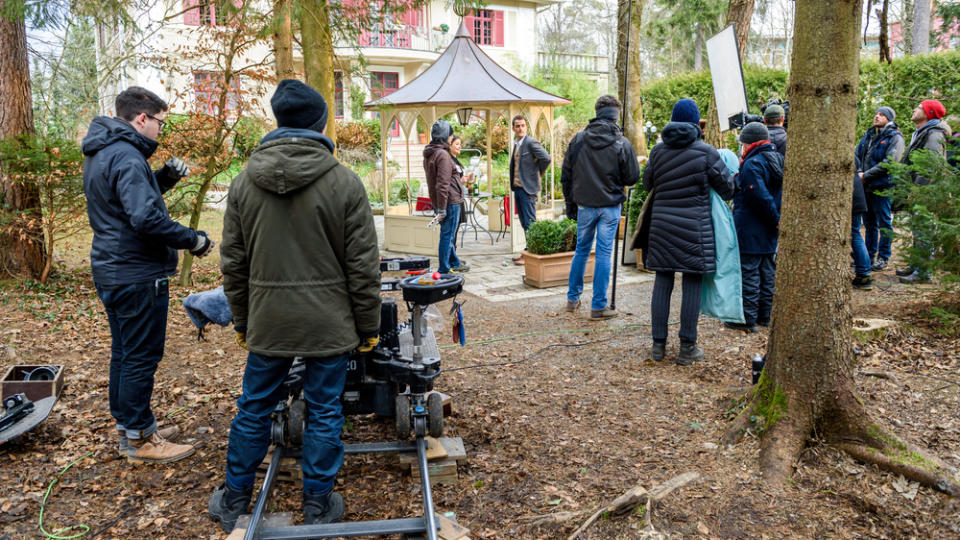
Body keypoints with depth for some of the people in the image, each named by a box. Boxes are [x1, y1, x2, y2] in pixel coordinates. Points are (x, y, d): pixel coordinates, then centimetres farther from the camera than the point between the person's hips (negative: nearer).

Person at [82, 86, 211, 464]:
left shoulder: (101, 153, 12)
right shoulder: (127, 156, -21)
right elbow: (145, 217, -29)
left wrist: (164, 178, 4)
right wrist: (192, 240, -19)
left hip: (111, 272, 11)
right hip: (137, 276, -10)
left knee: (124, 353, 19)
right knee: (141, 357, 0)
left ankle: (129, 425, 32)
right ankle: (138, 439, 12)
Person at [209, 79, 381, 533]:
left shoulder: (243, 183, 1)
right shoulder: (344, 183, -9)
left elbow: (233, 264, 7)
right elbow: (363, 266, -8)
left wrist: (241, 320, 17)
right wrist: (369, 325, 2)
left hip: (267, 321, 3)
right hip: (329, 323, -3)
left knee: (254, 409, 17)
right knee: (324, 413, 10)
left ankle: (233, 502, 33)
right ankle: (318, 506, 24)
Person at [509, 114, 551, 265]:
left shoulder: (531, 142, -11)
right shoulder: (516, 144, 15)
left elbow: (546, 158, -20)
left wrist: (537, 174, -7)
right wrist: (513, 184, 13)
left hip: (528, 188, -9)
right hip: (517, 187, 9)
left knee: (530, 223, -6)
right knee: (524, 223, 12)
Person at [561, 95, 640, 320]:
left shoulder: (578, 139, -2)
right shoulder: (622, 144, -9)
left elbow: (566, 175, 2)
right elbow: (632, 178, -4)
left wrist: (570, 202, 11)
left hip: (585, 205, 3)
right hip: (610, 206, -2)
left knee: (581, 250, 17)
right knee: (604, 253, 3)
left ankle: (573, 298, 26)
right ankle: (598, 306, 6)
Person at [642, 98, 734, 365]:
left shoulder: (658, 151, 4)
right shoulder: (706, 152, -6)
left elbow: (647, 184, 15)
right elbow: (727, 188, 2)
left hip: (662, 223, 3)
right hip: (694, 226, -3)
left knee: (662, 282, 8)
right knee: (692, 284, 3)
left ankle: (658, 344, 12)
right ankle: (687, 348, 7)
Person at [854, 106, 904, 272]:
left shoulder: (895, 137, -6)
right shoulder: (869, 134, 15)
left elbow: (889, 162, -16)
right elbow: (857, 154, 11)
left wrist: (866, 176, -17)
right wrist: (859, 172, -7)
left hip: (882, 186, -7)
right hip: (865, 186, 7)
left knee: (884, 223, 1)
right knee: (869, 223, 15)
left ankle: (883, 258, 8)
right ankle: (869, 255, 25)